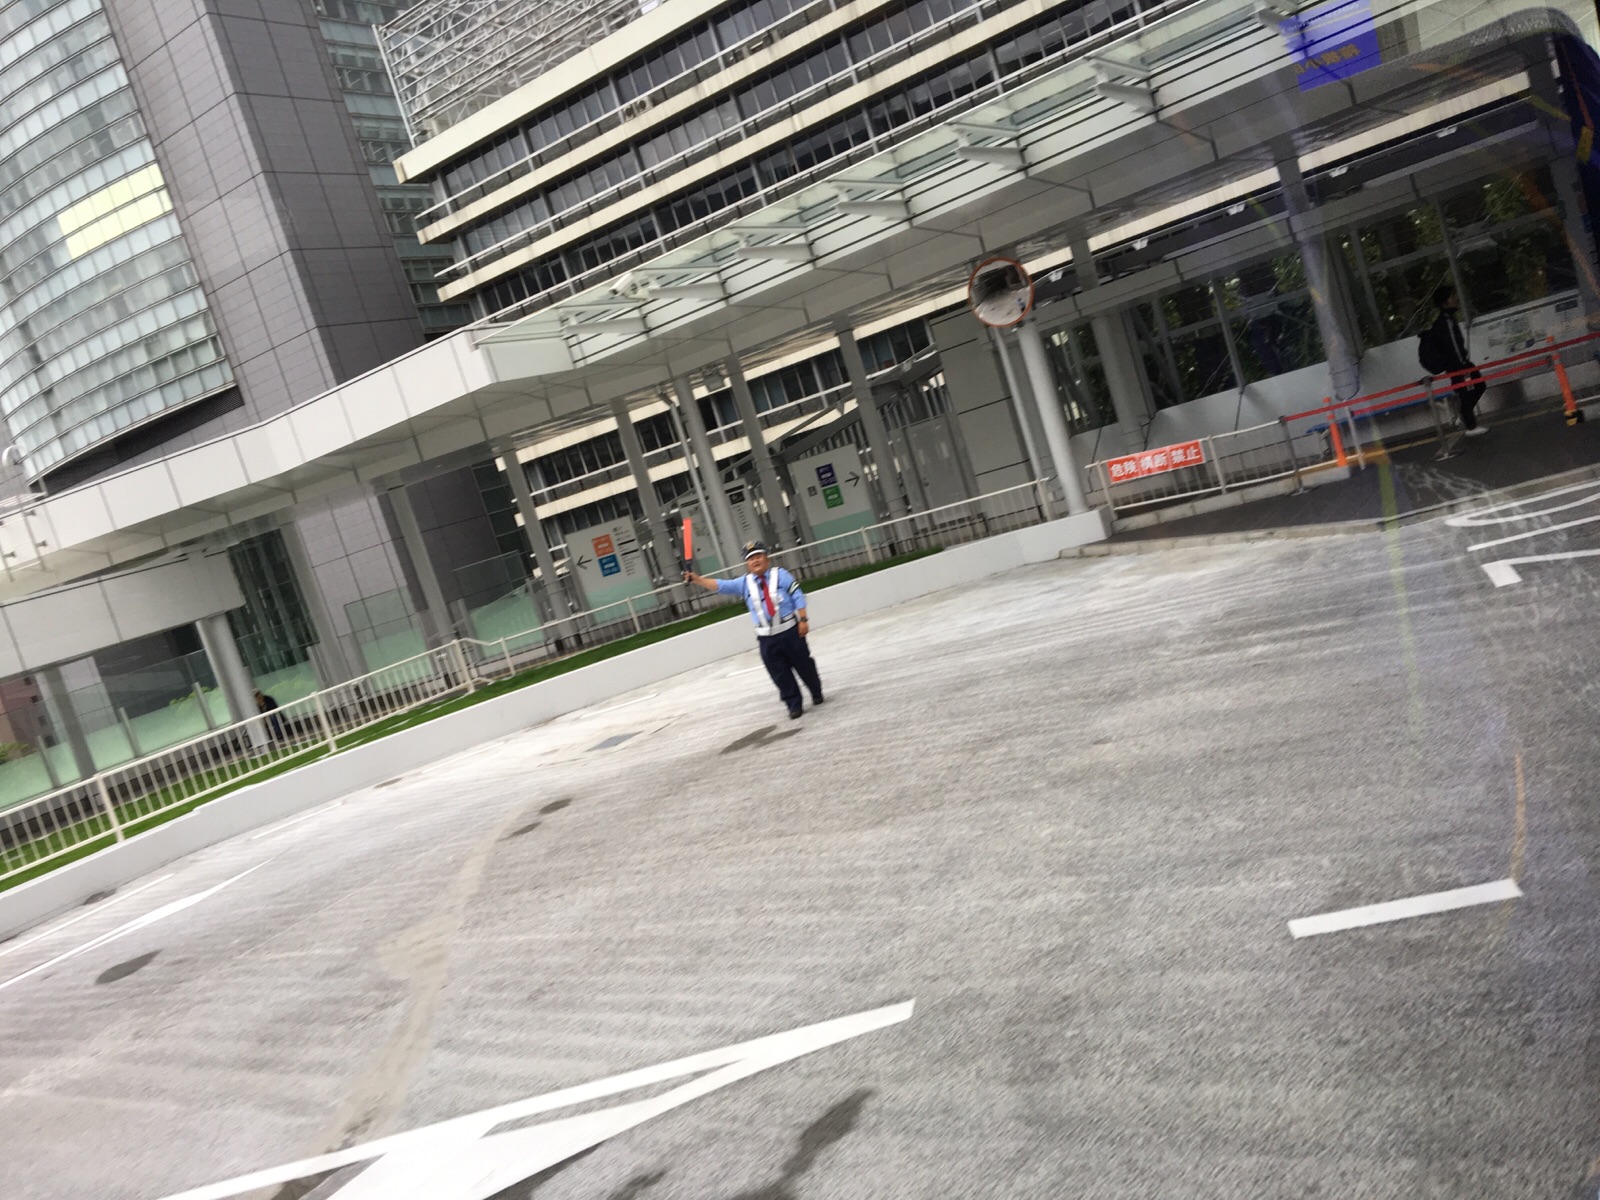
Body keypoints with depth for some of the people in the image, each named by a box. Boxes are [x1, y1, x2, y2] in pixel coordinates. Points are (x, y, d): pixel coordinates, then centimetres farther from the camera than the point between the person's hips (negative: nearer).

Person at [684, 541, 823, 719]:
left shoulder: (780, 575, -6)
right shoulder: (744, 583, 2)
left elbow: (798, 597, -6)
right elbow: (721, 586, -5)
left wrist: (803, 620, -11)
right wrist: (696, 579, -18)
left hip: (790, 630, -3)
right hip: (767, 638, 3)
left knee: (803, 664, 11)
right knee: (780, 674, 4)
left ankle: (816, 693, 33)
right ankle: (794, 705, 15)